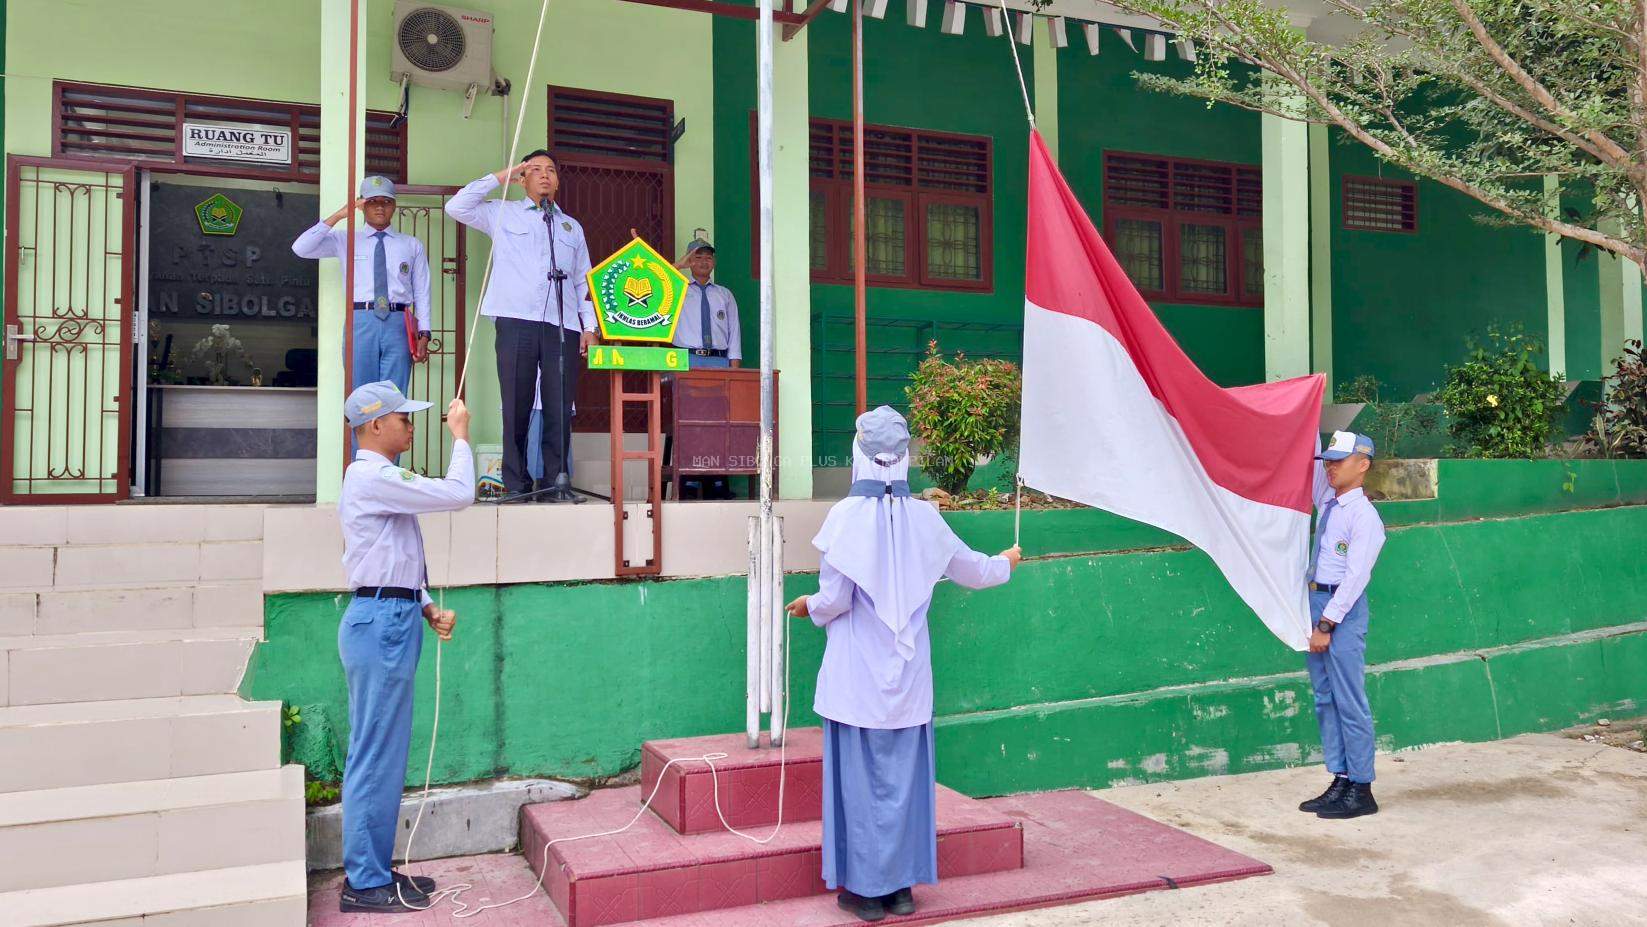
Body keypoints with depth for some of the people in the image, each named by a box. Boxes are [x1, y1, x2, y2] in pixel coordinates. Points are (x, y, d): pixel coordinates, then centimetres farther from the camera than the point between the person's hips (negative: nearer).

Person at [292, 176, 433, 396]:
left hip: (397, 324, 0)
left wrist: (424, 335, -3)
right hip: (360, 323, 0)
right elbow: (300, 248, -1)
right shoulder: (345, 239, 12)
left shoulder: (412, 245, 12)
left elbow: (422, 293, 7)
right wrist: (338, 216, -4)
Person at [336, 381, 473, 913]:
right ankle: (364, 884, 5)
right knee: (376, 755, -4)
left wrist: (428, 606, 9)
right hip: (381, 623, -11)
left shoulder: (381, 480, 19)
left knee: (384, 754, 14)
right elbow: (457, 495, -18)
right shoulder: (371, 478, -14)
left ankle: (373, 869, 23)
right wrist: (460, 436, -5)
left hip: (392, 620, 11)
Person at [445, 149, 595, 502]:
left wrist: (589, 326, 8)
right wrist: (500, 177, 7)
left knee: (560, 408, -1)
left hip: (563, 326, 2)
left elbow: (584, 281, 20)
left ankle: (556, 481, 6)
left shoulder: (572, 227, 23)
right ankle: (516, 484, 3)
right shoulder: (503, 214, 15)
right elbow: (456, 207, 4)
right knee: (516, 407, -3)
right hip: (516, 323, -2)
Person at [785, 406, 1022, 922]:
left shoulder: (848, 516, -14)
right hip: (909, 674, 4)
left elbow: (836, 598, -14)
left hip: (858, 675, -3)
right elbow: (973, 571, 13)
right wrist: (1006, 564, 35)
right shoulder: (924, 518, -1)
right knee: (905, 773, 12)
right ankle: (902, 885, 22)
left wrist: (809, 607, 9)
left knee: (861, 776, 6)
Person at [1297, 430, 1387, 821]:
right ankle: (1340, 781, 18)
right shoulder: (1327, 501, 10)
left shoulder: (1364, 516, -13)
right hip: (1317, 602, 9)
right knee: (1325, 699, 11)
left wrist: (1327, 624, -18)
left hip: (1344, 610, -9)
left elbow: (1355, 577, -17)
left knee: (1349, 702, -4)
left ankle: (1360, 790, 3)